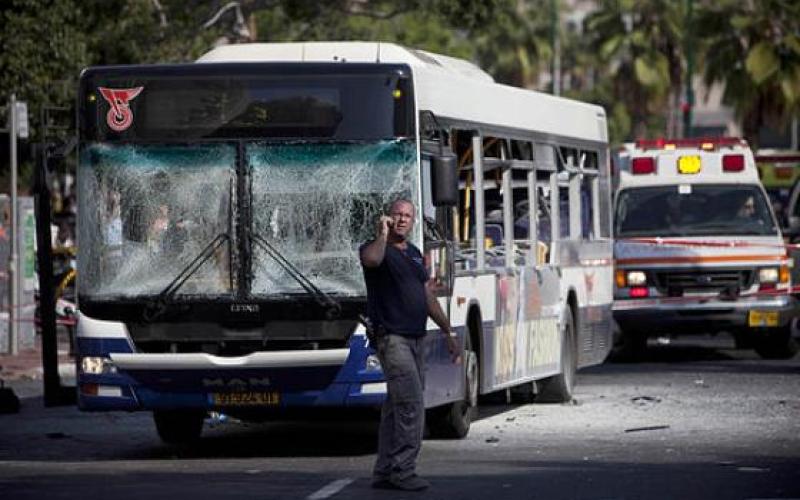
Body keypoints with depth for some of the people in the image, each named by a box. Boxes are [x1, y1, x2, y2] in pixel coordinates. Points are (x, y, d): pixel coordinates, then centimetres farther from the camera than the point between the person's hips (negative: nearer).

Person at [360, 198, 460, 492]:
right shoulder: (376, 248, -5)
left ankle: (384, 472, 12)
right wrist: (382, 234, -19)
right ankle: (402, 470, -12)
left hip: (416, 339, 8)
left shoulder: (414, 254, 18)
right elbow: (372, 259, -33)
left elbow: (429, 297, 23)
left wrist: (448, 333, 22)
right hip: (392, 338, -8)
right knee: (411, 406, -15)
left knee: (396, 407, 9)